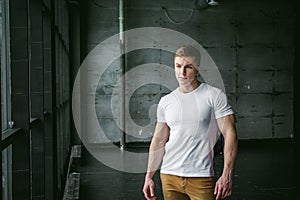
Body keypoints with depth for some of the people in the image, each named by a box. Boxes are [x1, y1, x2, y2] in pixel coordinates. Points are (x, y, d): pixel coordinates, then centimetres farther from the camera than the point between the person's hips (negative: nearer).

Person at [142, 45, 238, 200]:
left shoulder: (215, 96, -3)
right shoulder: (165, 102, 8)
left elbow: (229, 134, -7)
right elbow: (159, 140, 13)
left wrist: (227, 175, -16)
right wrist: (149, 176, 7)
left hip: (201, 177, -3)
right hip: (169, 176, 4)